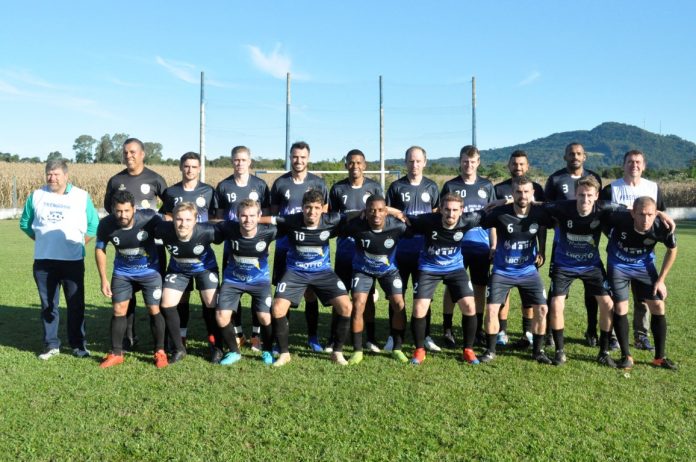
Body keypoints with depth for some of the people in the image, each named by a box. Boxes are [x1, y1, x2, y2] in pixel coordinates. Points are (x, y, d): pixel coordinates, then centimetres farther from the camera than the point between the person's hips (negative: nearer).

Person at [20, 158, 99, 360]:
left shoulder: (82, 196, 0)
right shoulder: (36, 195, 6)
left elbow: (93, 225, 5)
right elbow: (25, 223, 16)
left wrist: (79, 244, 2)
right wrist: (42, 241, 9)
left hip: (73, 261, -2)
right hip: (43, 261, 2)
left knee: (76, 304, 3)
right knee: (48, 305, 8)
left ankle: (78, 345, 12)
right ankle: (51, 345, 17)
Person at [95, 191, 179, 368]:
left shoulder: (148, 218, -28)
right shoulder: (106, 224, -20)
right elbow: (100, 249, -3)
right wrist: (103, 279, -5)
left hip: (149, 270, -2)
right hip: (122, 272, 2)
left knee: (154, 310, -2)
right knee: (118, 310, 2)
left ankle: (160, 352, 14)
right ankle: (116, 353, 17)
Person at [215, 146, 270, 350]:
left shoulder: (260, 185, 1)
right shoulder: (223, 186, 4)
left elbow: (267, 215, 4)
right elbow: (219, 217, 9)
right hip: (231, 245, 1)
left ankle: (256, 334, 13)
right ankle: (238, 333, 18)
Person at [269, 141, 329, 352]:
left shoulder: (318, 183, 3)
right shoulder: (280, 183, 4)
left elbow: (324, 214, 7)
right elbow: (273, 214, 11)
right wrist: (276, 233, 0)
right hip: (285, 245, 1)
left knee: (310, 292, 5)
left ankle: (313, 337, 16)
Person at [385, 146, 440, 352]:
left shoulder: (431, 187, 6)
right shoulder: (396, 186, 1)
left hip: (424, 250, 1)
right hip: (400, 249, -1)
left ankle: (426, 336, 18)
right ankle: (393, 336, 14)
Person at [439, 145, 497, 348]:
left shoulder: (486, 186, 7)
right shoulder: (450, 186, 1)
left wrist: (494, 245, 5)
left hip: (481, 247, 2)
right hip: (456, 246, -2)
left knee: (480, 287, 8)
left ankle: (478, 329, 20)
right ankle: (447, 330, 9)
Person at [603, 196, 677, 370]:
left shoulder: (662, 227, -27)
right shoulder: (619, 218, -36)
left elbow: (672, 250, -6)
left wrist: (661, 280, -4)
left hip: (644, 266, 2)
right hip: (618, 265, -2)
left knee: (658, 307, -1)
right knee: (620, 308, -7)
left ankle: (659, 357, 14)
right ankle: (626, 356, 8)